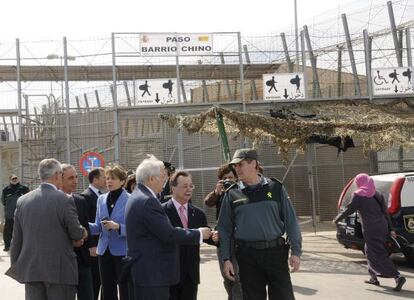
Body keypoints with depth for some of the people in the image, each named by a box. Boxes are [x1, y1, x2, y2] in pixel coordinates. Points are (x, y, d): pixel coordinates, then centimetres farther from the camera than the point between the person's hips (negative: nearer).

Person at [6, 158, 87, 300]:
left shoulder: (22, 201, 3)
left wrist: (15, 266, 19)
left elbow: (16, 239, 9)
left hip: (30, 270, 5)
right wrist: (82, 232, 17)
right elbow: (77, 234, -6)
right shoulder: (65, 200, -12)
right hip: (60, 270, -4)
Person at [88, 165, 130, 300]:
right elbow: (98, 227, 11)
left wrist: (118, 227, -25)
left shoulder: (130, 200, -8)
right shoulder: (101, 199, 10)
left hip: (123, 252, -6)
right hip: (104, 251, 6)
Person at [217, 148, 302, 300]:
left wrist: (296, 252, -4)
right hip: (247, 255, 1)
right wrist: (226, 259, 1)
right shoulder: (232, 194, 5)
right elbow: (224, 229, 7)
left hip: (275, 252, -1)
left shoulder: (276, 188, 4)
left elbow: (291, 222, 3)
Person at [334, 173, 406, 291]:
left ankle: (398, 277, -17)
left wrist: (337, 219, 13)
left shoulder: (358, 196, -7)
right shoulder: (377, 194, 12)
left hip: (370, 229, -7)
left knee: (379, 254, -5)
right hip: (382, 227, 7)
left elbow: (348, 210, -3)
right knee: (370, 251, 22)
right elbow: (385, 212, 12)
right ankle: (374, 278, 28)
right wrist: (391, 229, 14)